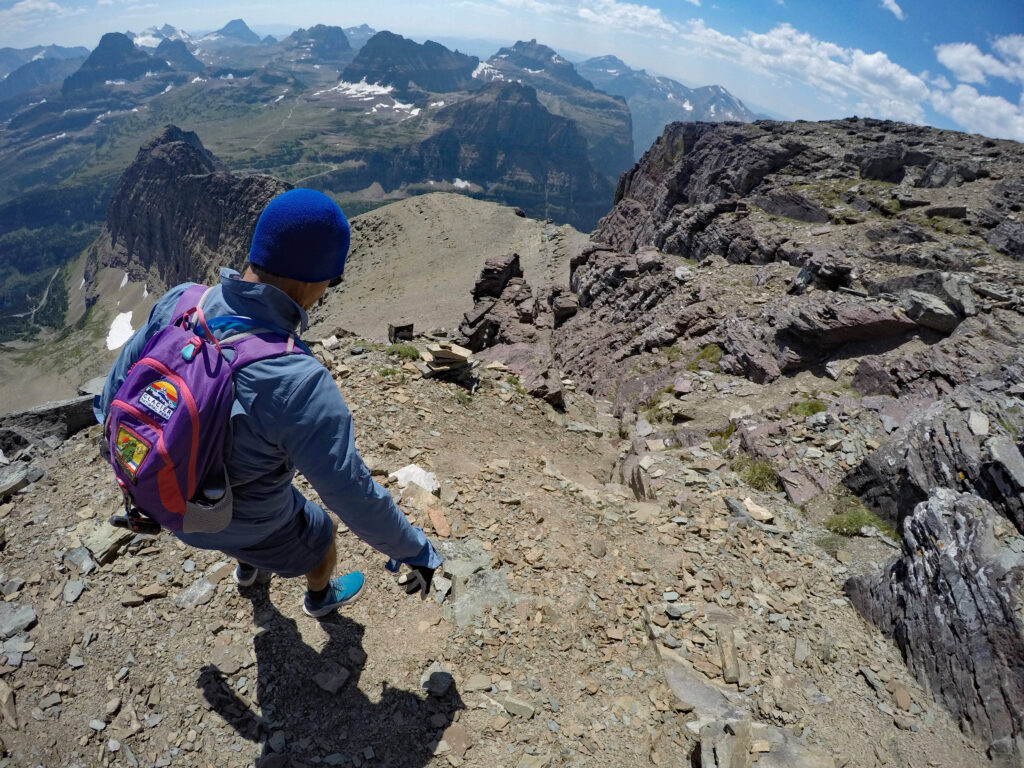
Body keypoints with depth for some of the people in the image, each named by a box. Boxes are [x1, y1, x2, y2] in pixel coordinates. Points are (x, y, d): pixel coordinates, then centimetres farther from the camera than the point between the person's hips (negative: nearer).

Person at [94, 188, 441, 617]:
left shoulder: (178, 303, -22)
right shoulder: (296, 383, -44)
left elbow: (124, 375, -2)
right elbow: (352, 494, -35)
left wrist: (110, 418, 20)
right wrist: (416, 552, -20)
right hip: (247, 523, -5)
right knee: (322, 537, 27)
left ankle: (247, 569, 73)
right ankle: (320, 598, 61)